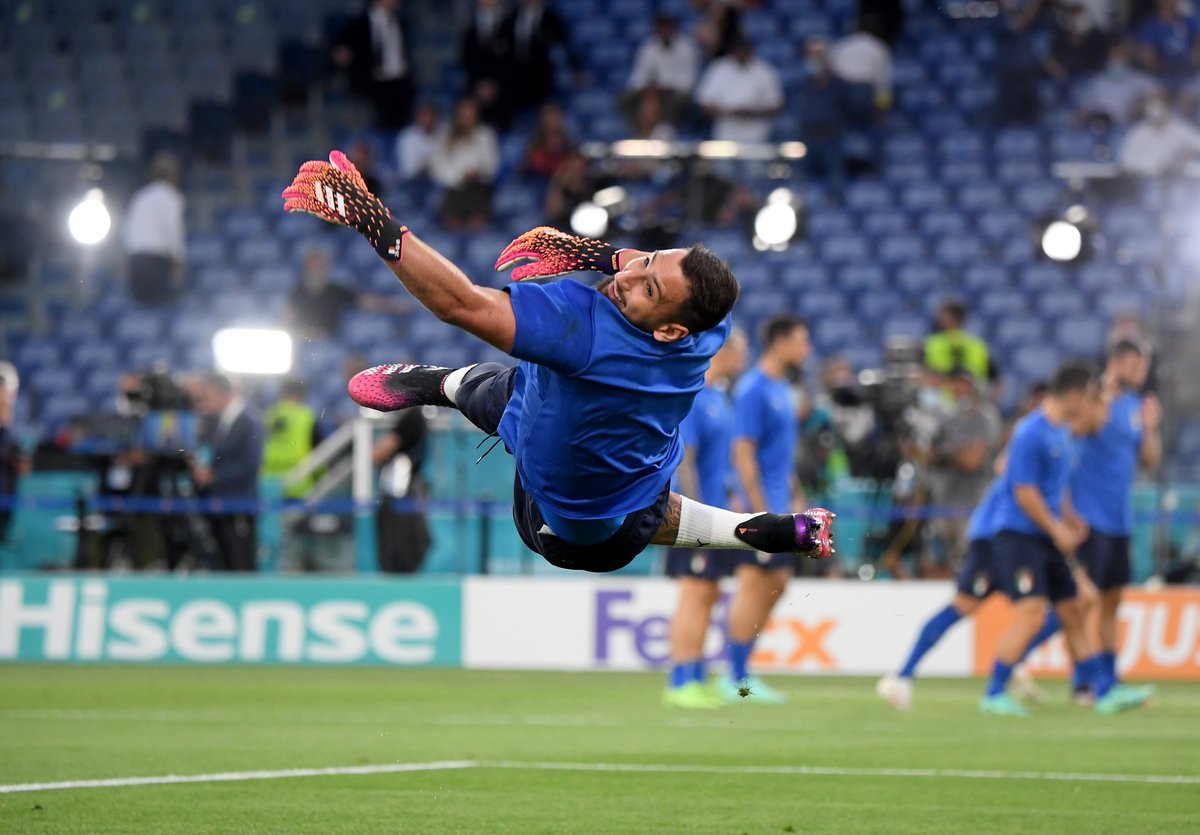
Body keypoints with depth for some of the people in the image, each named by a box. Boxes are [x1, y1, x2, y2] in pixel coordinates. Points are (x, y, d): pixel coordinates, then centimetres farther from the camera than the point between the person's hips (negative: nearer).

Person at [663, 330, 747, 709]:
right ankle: (680, 684, -7)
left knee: (708, 595, 11)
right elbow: (682, 460, -19)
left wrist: (731, 499, 21)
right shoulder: (690, 398, -15)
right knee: (695, 594, -9)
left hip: (714, 511, 10)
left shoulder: (719, 397, 15)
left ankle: (695, 680, 17)